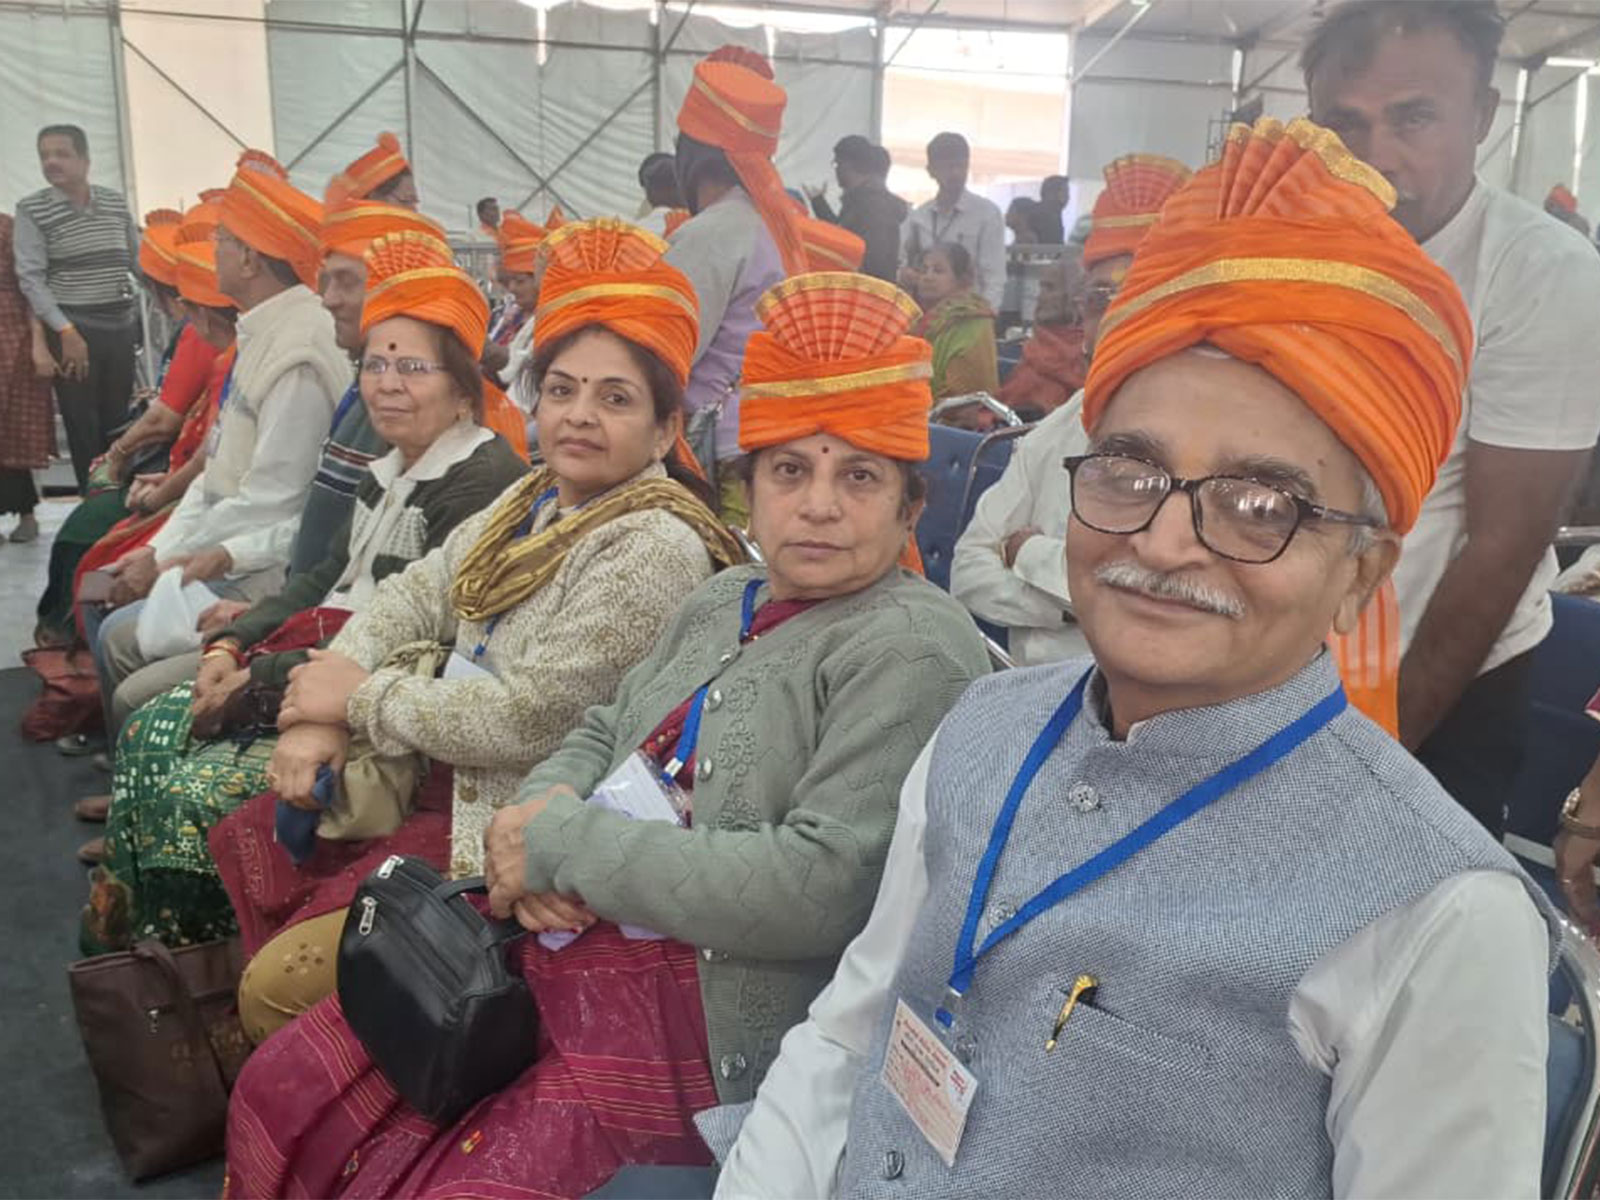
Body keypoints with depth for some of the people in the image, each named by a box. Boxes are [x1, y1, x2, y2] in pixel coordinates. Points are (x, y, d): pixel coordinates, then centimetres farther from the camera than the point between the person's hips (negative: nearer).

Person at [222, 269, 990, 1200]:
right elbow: (599, 737, 20)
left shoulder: (913, 650, -14)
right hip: (565, 944, 8)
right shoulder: (724, 603, 13)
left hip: (705, 1016, -7)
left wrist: (565, 843, -16)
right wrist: (541, 812, -6)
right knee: (281, 1098, 6)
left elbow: (822, 887, -23)